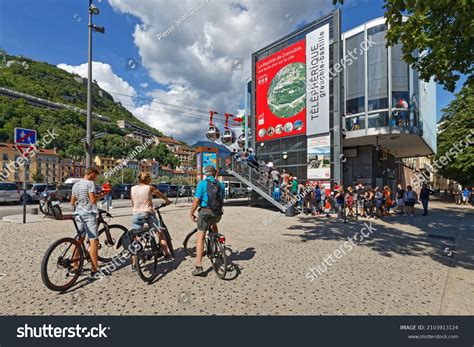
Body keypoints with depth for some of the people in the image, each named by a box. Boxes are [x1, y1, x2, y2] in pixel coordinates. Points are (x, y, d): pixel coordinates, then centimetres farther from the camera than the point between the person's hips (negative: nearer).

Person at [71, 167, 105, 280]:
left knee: (80, 240, 17)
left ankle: (74, 266, 24)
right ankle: (94, 271, -8)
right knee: (93, 241, -7)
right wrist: (101, 196, 0)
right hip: (89, 214, -8)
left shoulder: (76, 184, 14)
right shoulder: (90, 183, -10)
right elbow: (93, 200, -17)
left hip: (78, 214, 8)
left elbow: (72, 202, 16)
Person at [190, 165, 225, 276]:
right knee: (214, 224, 36)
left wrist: (191, 214, 4)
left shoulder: (202, 183, -4)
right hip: (217, 213, 4)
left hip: (205, 212, -4)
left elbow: (196, 201, -8)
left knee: (200, 237, 2)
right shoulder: (221, 185, 9)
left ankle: (199, 267, 0)